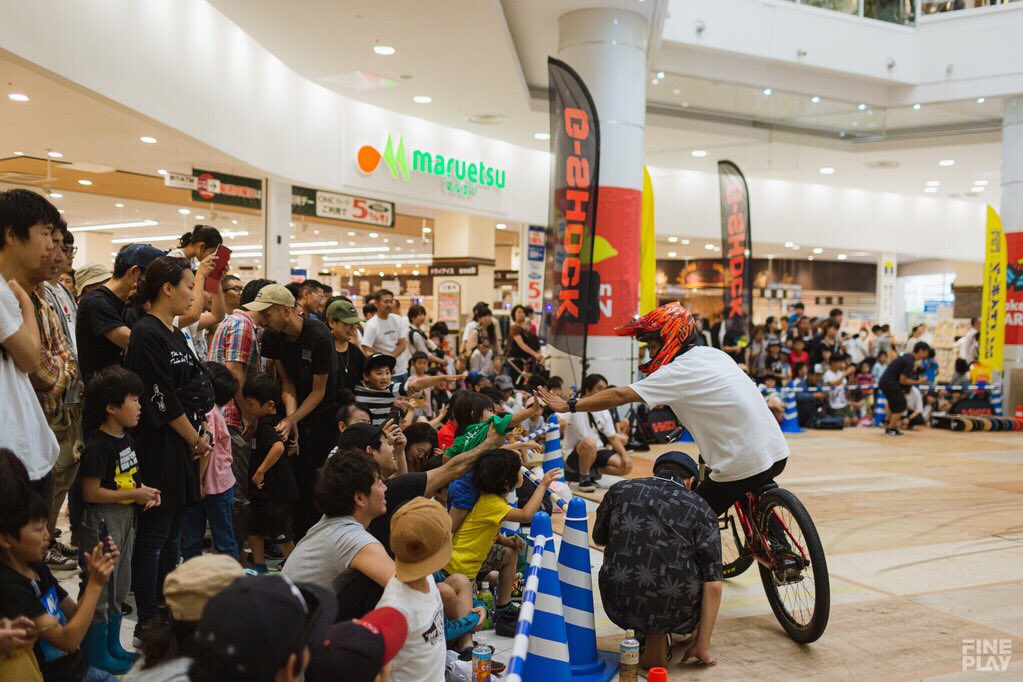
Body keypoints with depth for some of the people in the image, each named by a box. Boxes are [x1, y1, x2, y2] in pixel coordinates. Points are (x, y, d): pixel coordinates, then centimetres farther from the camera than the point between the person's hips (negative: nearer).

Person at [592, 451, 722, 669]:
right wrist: (703, 646, 3)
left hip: (619, 609, 1)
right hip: (674, 613, -1)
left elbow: (599, 538, 24)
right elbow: (713, 584, -4)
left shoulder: (619, 490, 6)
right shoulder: (700, 508, 1)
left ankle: (653, 641, 19)